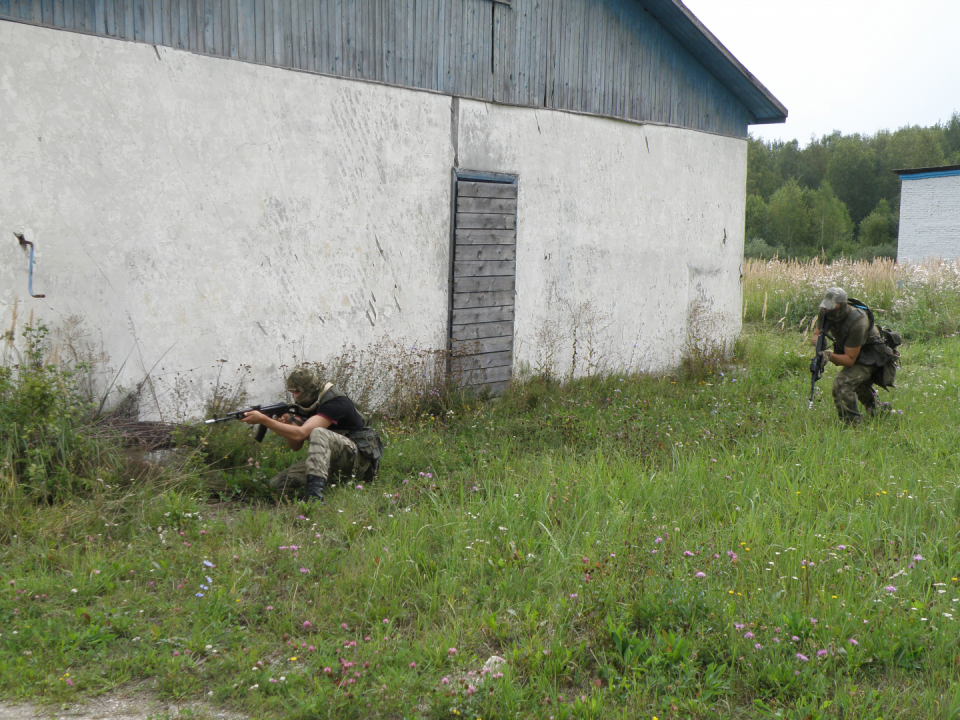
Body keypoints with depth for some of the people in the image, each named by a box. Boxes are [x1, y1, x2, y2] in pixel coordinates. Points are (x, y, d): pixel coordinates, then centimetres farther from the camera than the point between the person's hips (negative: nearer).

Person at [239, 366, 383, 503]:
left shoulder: (335, 403, -21)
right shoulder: (306, 405, 6)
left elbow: (300, 434, -31)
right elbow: (296, 445, 5)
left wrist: (263, 419, -32)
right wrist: (288, 424, -15)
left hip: (358, 458, -8)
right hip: (333, 464, 8)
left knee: (318, 433, -36)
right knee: (277, 484, -6)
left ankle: (315, 496, -47)